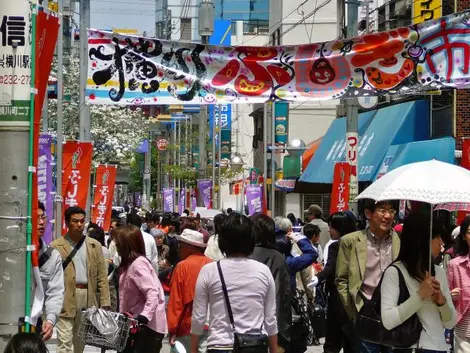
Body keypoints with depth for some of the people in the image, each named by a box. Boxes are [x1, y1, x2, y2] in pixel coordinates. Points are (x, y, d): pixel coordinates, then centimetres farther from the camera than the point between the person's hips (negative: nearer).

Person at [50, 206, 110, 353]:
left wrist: (104, 303, 1)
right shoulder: (56, 246, 0)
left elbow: (102, 276, 7)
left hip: (87, 298, 4)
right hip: (65, 300, -3)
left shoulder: (94, 246, 9)